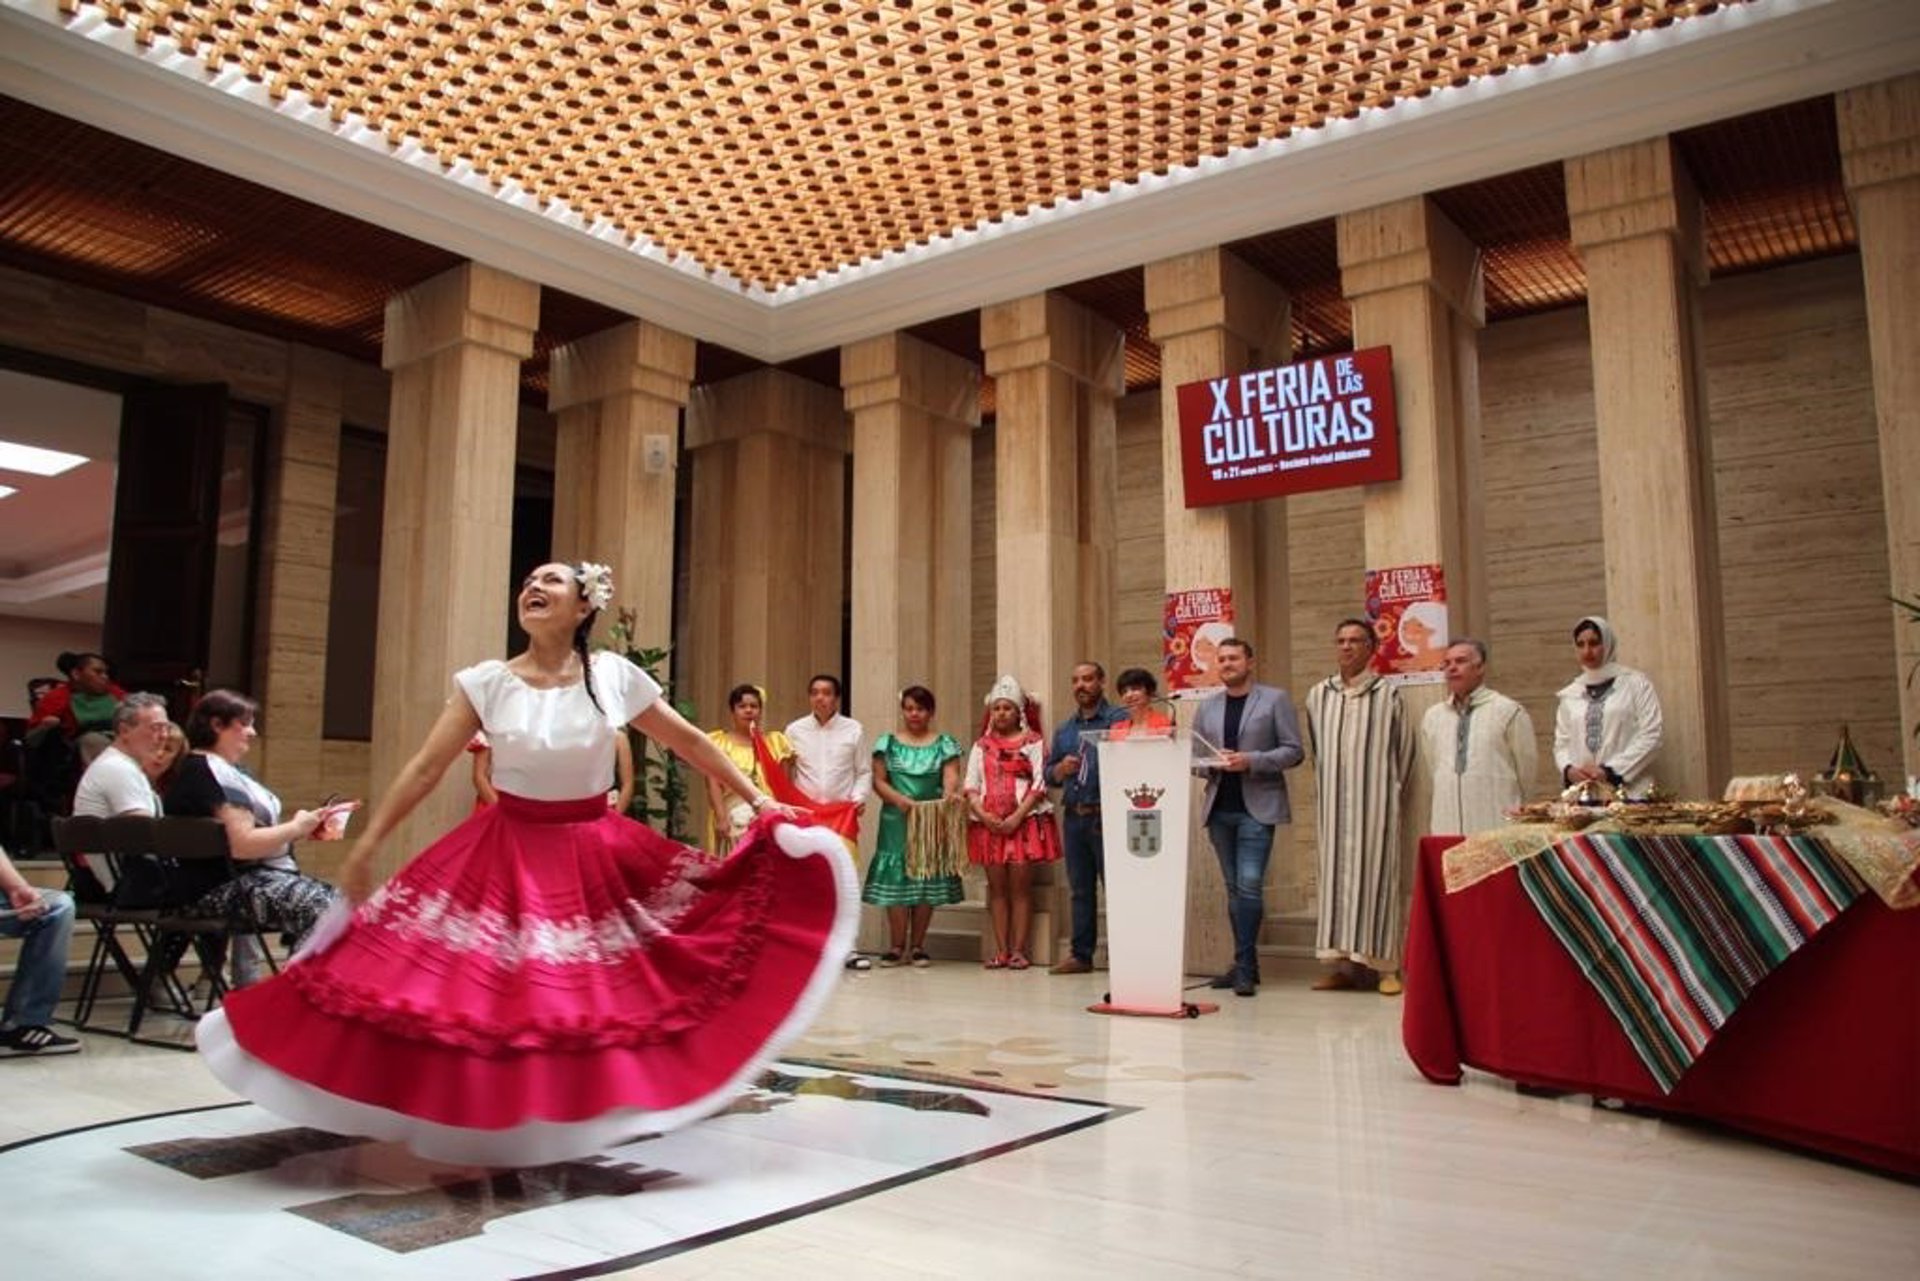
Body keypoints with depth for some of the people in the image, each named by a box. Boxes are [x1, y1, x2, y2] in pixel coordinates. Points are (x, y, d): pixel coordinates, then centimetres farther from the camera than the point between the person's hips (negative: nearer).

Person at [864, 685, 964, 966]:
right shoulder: (888, 743, 8)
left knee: (927, 882, 1)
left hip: (933, 821, 0)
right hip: (896, 821, 0)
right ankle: (896, 946, 4)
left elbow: (951, 776, -4)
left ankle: (917, 946, 11)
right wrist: (899, 799, -17)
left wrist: (948, 795, -27)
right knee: (896, 880, -4)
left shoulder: (944, 744, 8)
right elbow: (878, 780, 1)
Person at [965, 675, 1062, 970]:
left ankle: (1018, 950, 1)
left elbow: (1039, 784, -4)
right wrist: (983, 814, -8)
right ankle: (1001, 951, 7)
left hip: (1024, 821, -3)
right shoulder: (982, 745, 15)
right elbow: (971, 785, 9)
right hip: (989, 822, 3)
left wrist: (1017, 818, -13)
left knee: (1020, 885, -3)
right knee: (996, 886, 4)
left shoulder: (1033, 742, 4)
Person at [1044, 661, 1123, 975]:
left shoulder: (1118, 720, -1)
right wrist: (1061, 768, -2)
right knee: (1079, 889, 11)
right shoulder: (1064, 729, 18)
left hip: (1106, 817, -6)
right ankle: (1080, 954, 17)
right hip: (1073, 817, 6)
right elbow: (1049, 774, 18)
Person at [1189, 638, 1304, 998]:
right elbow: (1195, 759, 14)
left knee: (1249, 884, -13)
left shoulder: (1275, 699, 2)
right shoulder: (1207, 708, 14)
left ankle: (1245, 967, -7)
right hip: (1219, 808, 5)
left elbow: (1292, 751, -4)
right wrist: (1211, 764, -7)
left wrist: (1251, 761, -16)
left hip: (1257, 807, -5)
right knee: (1234, 887, 9)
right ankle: (1245, 965, 16)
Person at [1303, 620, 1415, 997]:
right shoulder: (1318, 695, 8)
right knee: (1335, 876, 3)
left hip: (1375, 803, -3)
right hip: (1333, 804, 3)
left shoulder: (1388, 694, -1)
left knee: (1376, 875, -2)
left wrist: (1389, 793, 10)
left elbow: (1404, 749, 6)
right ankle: (1342, 962, 8)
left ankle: (1385, 966, 4)